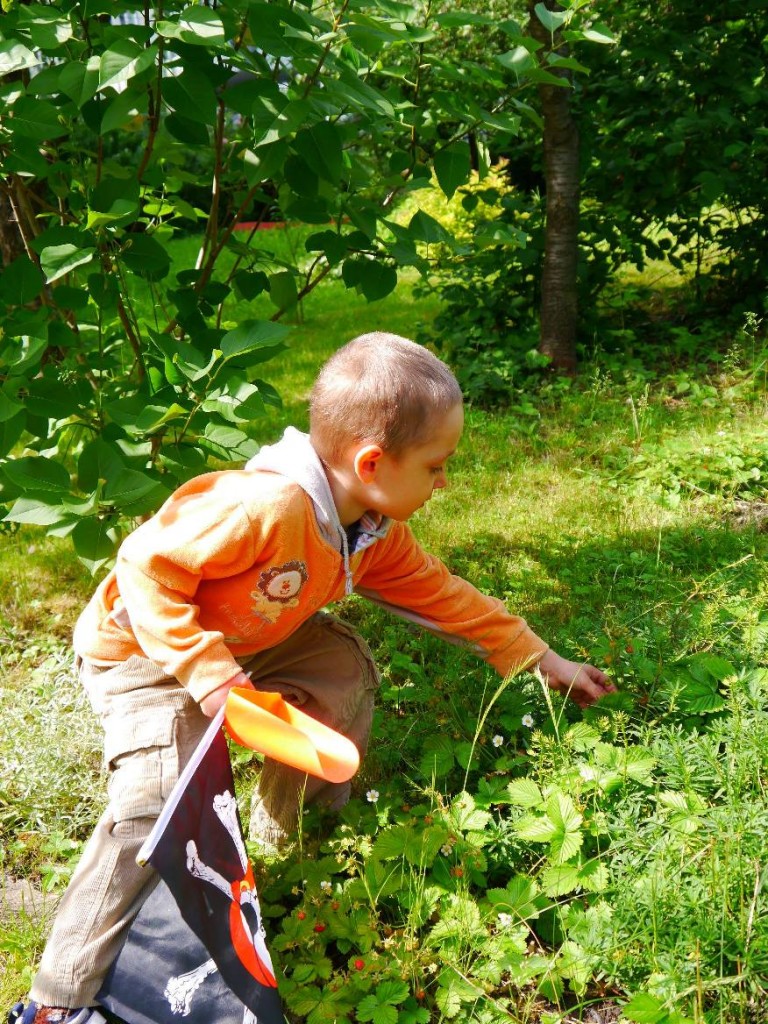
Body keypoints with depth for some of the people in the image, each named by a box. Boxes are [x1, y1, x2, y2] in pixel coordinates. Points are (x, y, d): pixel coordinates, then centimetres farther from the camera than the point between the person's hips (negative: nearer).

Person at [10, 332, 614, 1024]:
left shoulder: (376, 531, -8)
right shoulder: (267, 506, -38)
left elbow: (439, 593, 4)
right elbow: (148, 569, -33)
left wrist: (543, 660, 8)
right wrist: (212, 677, -35)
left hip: (238, 641, 9)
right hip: (140, 652, -8)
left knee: (345, 666, 5)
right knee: (162, 802, -21)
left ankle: (291, 833, 24)